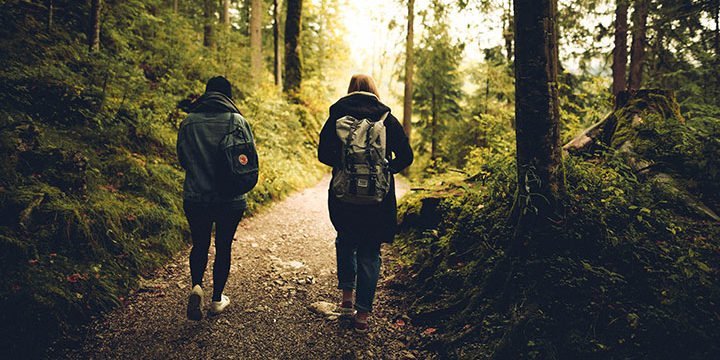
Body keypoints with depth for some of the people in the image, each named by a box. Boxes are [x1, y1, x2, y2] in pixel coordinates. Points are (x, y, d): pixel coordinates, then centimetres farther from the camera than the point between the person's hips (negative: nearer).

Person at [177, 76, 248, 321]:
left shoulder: (189, 121, -1)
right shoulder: (236, 120, -7)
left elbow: (182, 158, 6)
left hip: (195, 197, 2)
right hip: (231, 199, -1)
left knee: (200, 245, 18)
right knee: (223, 246, 12)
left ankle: (196, 285, -5)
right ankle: (217, 299, 22)